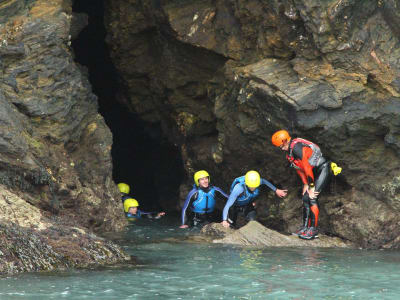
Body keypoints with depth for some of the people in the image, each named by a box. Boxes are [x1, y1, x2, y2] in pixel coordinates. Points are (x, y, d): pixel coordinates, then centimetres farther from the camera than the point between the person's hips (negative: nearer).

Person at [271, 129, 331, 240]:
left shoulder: (296, 147, -25)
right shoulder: (289, 153, 7)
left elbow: (306, 167, -24)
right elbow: (299, 169, 13)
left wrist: (312, 187, -19)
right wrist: (305, 185, 6)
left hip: (322, 169, -10)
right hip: (314, 172, 10)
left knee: (312, 198, -16)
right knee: (305, 198, 7)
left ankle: (314, 229, -12)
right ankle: (305, 227, 12)